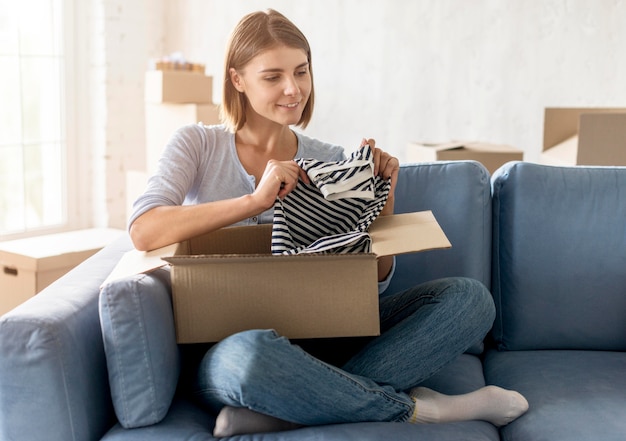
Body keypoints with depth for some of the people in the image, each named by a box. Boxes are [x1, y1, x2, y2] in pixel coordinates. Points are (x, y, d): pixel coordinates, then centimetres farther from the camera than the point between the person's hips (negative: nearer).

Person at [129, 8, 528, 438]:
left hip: (322, 341, 4)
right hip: (226, 349, -4)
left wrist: (383, 201, -6)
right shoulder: (198, 144, 3)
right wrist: (256, 201, -22)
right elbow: (143, 232, -16)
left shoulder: (330, 161, 9)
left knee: (470, 297, -14)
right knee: (251, 353, -42)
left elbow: (374, 280, 10)